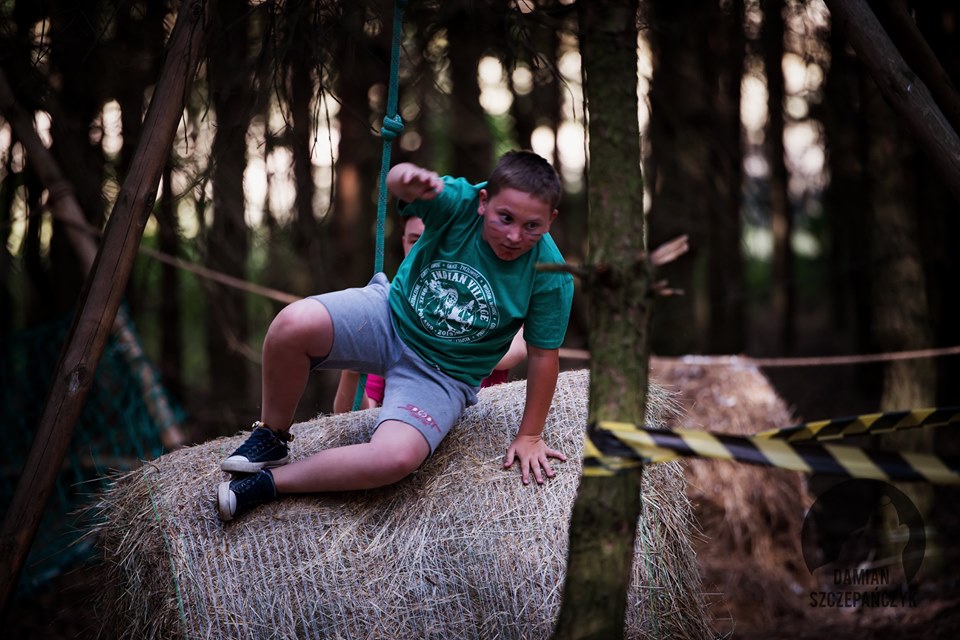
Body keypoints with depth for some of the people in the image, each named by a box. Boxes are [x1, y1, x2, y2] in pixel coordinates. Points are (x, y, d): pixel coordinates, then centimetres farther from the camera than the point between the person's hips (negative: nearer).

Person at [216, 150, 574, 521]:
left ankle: (270, 482, -11)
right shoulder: (459, 202, -20)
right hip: (389, 314, 1)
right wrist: (408, 179, -65)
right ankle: (271, 438, 0)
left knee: (397, 457, -30)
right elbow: (398, 182, -39)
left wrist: (530, 437, -2)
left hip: (443, 374, -1)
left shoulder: (550, 275, -19)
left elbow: (544, 355, -8)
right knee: (294, 324, -27)